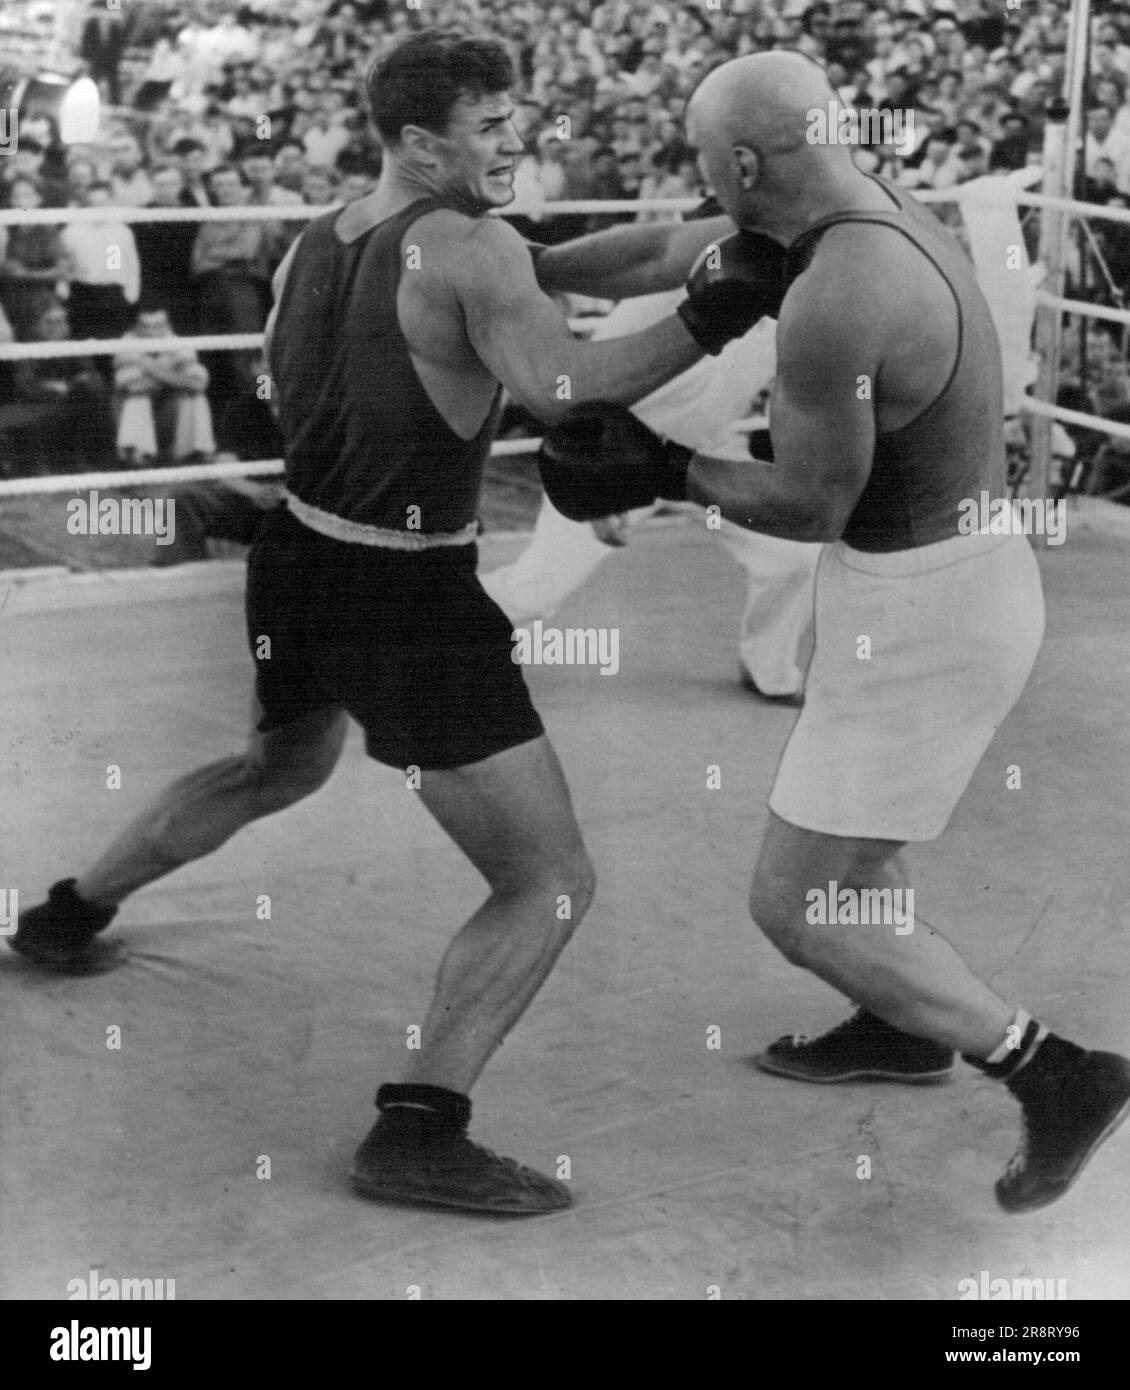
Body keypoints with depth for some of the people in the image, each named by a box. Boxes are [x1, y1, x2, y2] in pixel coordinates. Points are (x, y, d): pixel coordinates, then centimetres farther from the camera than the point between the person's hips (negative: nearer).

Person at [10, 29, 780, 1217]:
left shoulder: (316, 243, 8)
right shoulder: (470, 249, -16)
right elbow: (561, 390, -31)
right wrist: (711, 319, -21)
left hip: (298, 561, 9)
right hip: (407, 599, -8)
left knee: (280, 768, 38)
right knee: (550, 883, -2)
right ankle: (419, 1135, -8)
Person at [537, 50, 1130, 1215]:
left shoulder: (834, 297, -28)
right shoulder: (886, 220, 5)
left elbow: (810, 509, -20)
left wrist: (665, 473, -6)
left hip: (920, 624, -10)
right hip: (962, 579, 10)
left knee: (797, 907, -1)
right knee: (831, 805, 31)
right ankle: (898, 1029, 49)